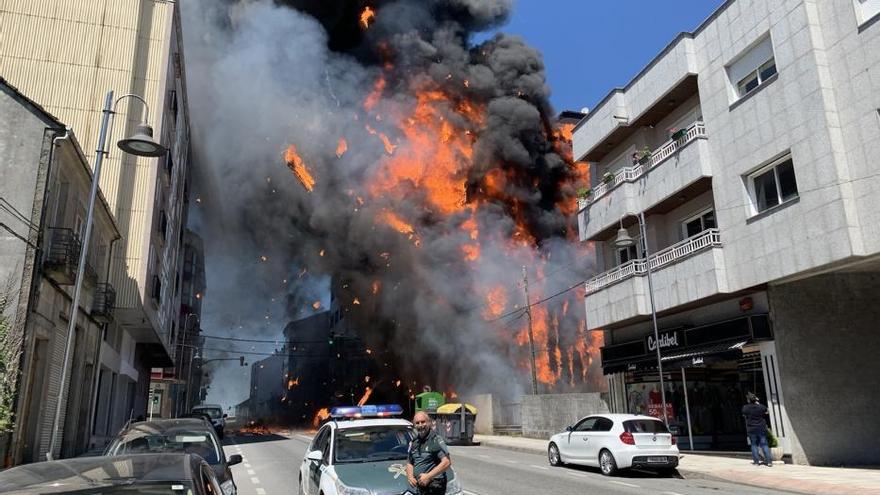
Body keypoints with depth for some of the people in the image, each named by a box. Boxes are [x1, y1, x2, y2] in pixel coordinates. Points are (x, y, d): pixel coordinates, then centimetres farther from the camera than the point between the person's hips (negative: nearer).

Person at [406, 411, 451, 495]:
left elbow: (447, 462, -18)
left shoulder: (436, 440, -10)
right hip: (419, 486, 7)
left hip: (434, 487, -7)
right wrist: (410, 476, 1)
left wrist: (428, 476, -20)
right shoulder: (414, 442, 13)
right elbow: (409, 463, 22)